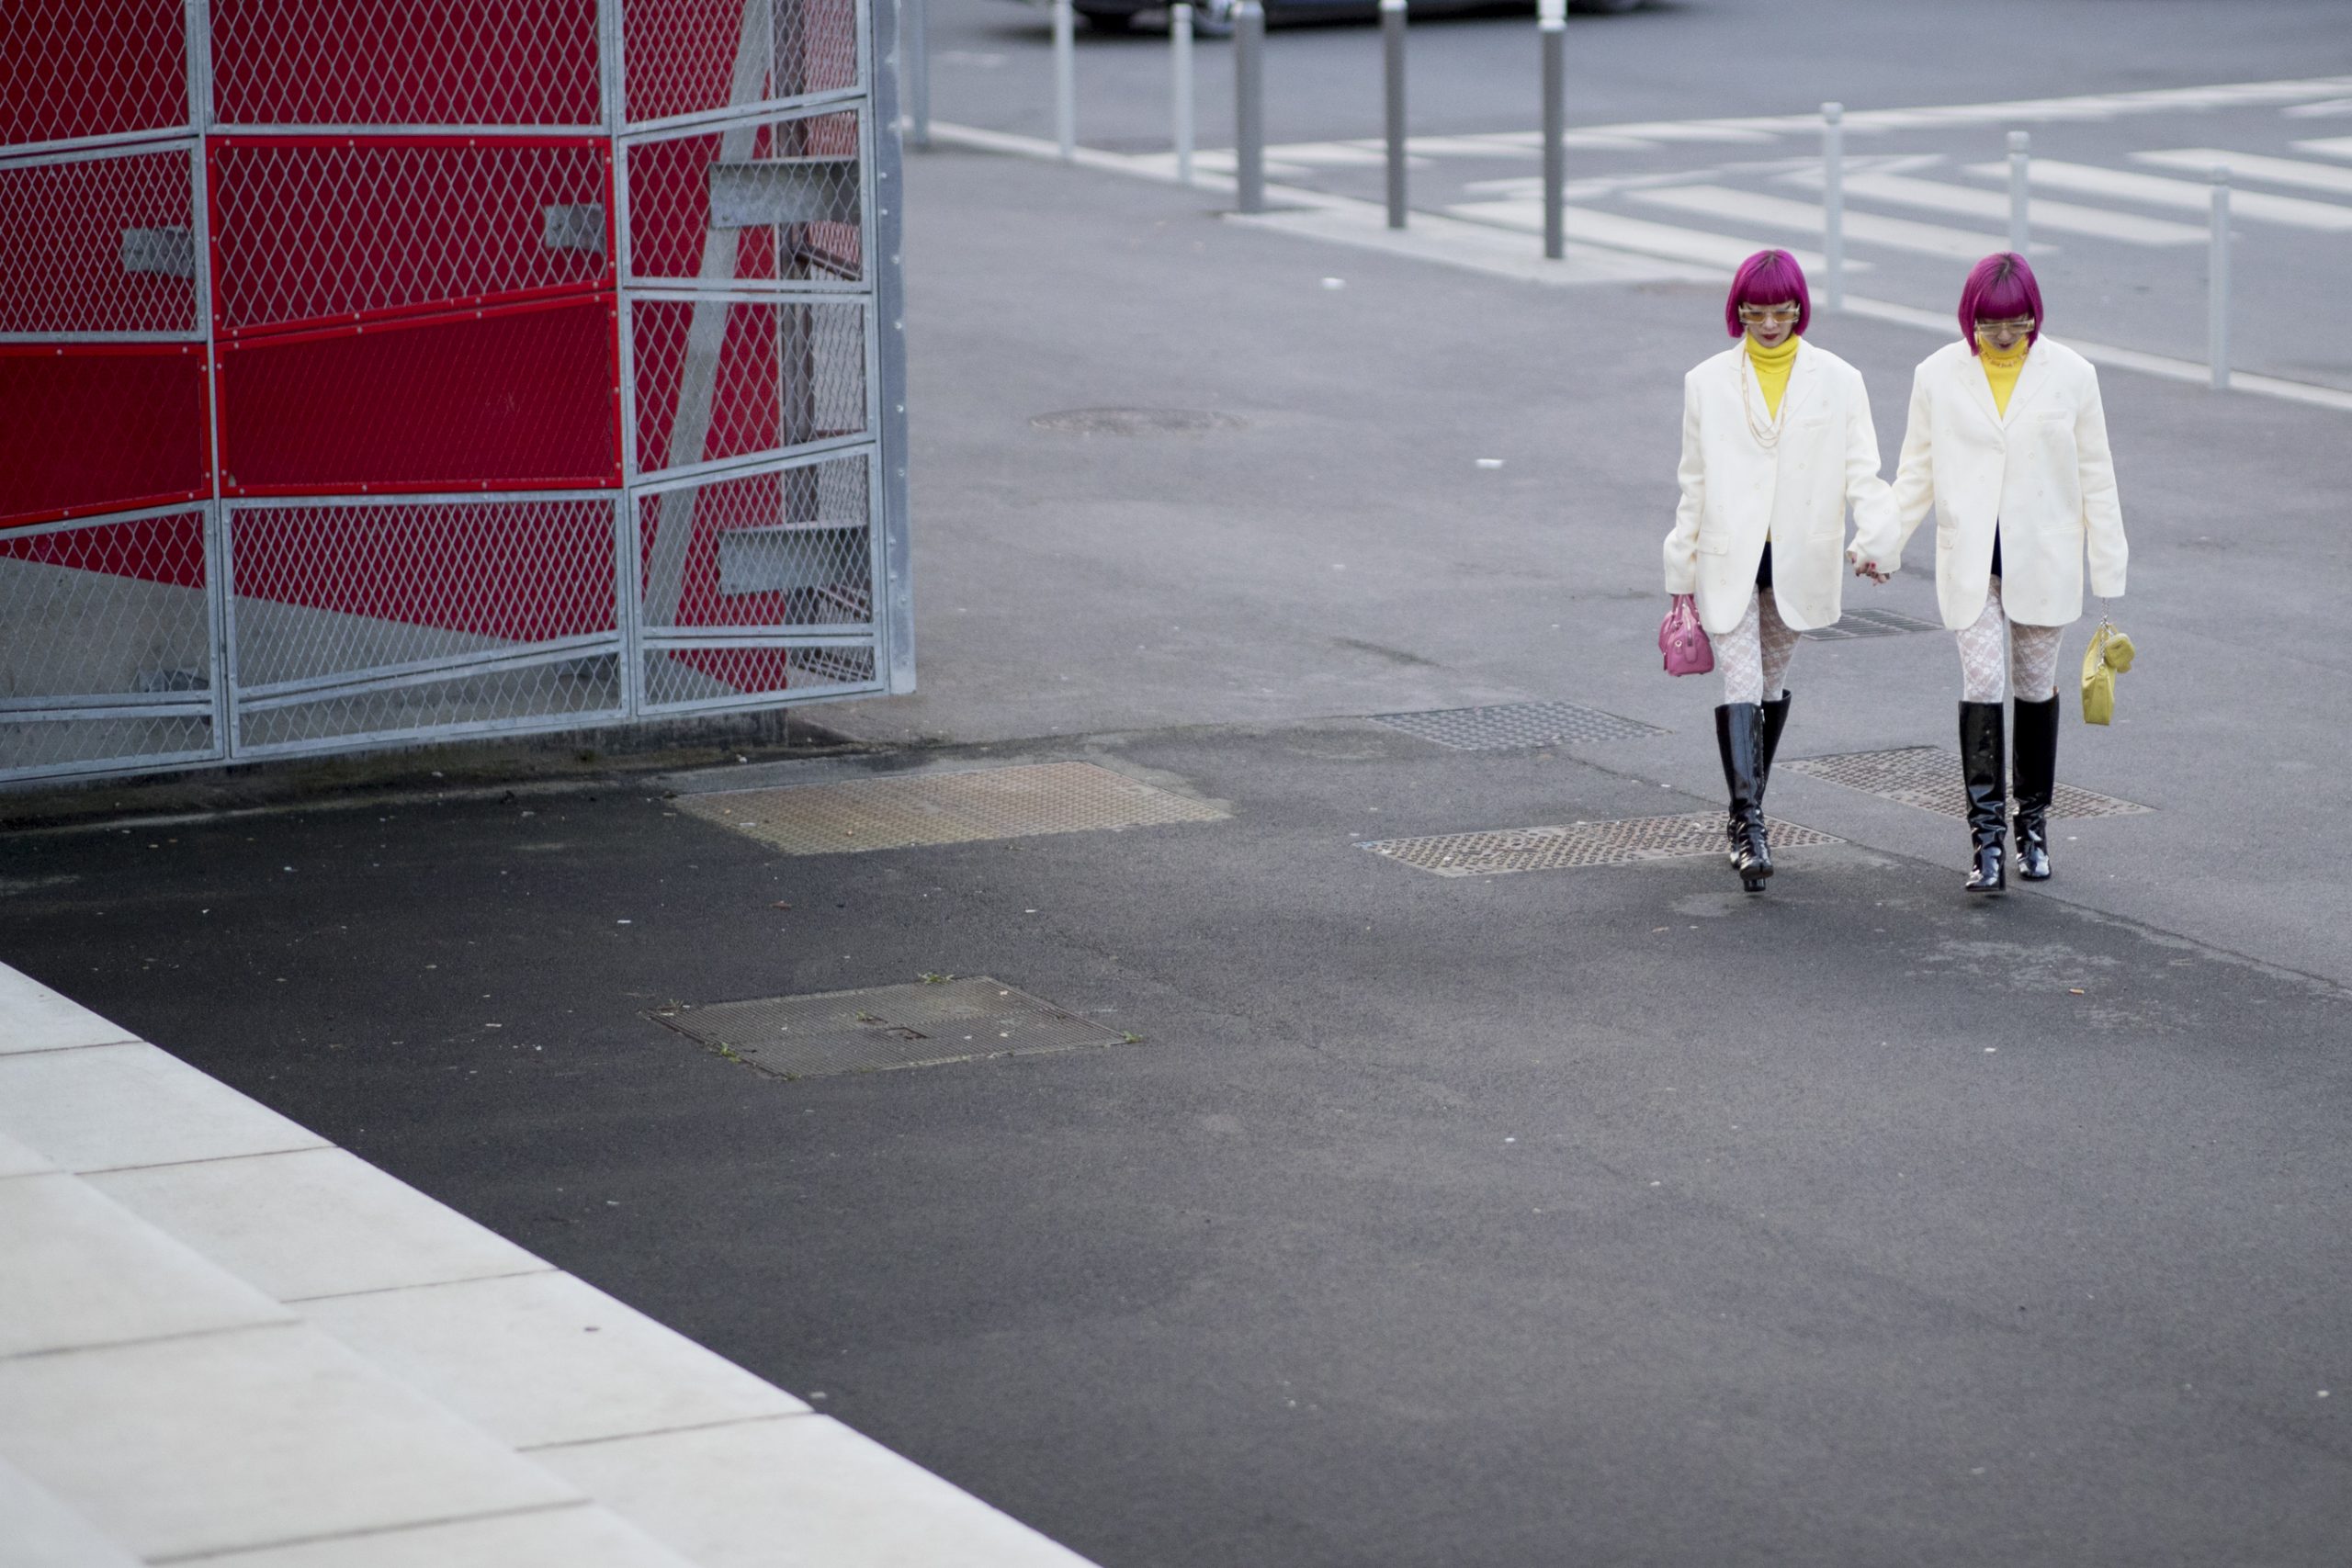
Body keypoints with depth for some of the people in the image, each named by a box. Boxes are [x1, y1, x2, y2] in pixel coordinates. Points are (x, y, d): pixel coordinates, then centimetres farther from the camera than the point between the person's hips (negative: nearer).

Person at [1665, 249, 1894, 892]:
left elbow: (1861, 471, -4)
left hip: (1797, 560, 1)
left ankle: (1746, 813, 28)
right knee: (1740, 686, -12)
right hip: (1728, 561, -1)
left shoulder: (1837, 381, 1)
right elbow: (1694, 484, 8)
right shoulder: (1708, 382, 3)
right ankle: (1749, 825, -19)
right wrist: (1681, 578, 9)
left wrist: (1880, 535, -24)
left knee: (1772, 684, 14)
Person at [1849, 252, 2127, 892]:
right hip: (1970, 560, 0)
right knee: (1982, 684, -11)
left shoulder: (2070, 374, -2)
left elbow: (2095, 475, 3)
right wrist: (1882, 542, -6)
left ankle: (2033, 820, 24)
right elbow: (1917, 471, 6)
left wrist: (2109, 568, 2)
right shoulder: (1939, 375, -1)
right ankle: (1986, 836, -14)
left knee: (2035, 687, 10)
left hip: (2043, 557, 0)